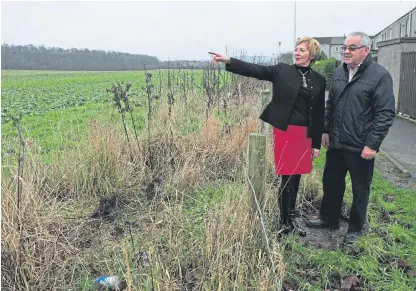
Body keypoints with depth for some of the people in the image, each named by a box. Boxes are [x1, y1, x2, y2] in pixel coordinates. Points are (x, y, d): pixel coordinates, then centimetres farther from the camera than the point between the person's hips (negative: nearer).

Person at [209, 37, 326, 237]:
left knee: (296, 178, 11)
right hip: (284, 131, -3)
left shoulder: (319, 80, 8)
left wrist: (317, 143, 7)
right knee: (287, 178, 0)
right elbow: (255, 70, -11)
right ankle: (285, 222, 16)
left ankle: (291, 219, 27)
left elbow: (319, 114, 8)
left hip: (305, 134, 3)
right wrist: (227, 60, -25)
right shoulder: (282, 70, 2)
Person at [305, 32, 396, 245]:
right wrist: (326, 130, 10)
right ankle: (329, 219, 37)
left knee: (360, 189, 10)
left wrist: (372, 143, -18)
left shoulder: (379, 75, -11)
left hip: (361, 146, -6)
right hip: (336, 143, 6)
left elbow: (386, 113, -14)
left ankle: (355, 228, 28)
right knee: (331, 183, 18)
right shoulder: (339, 72, 8)